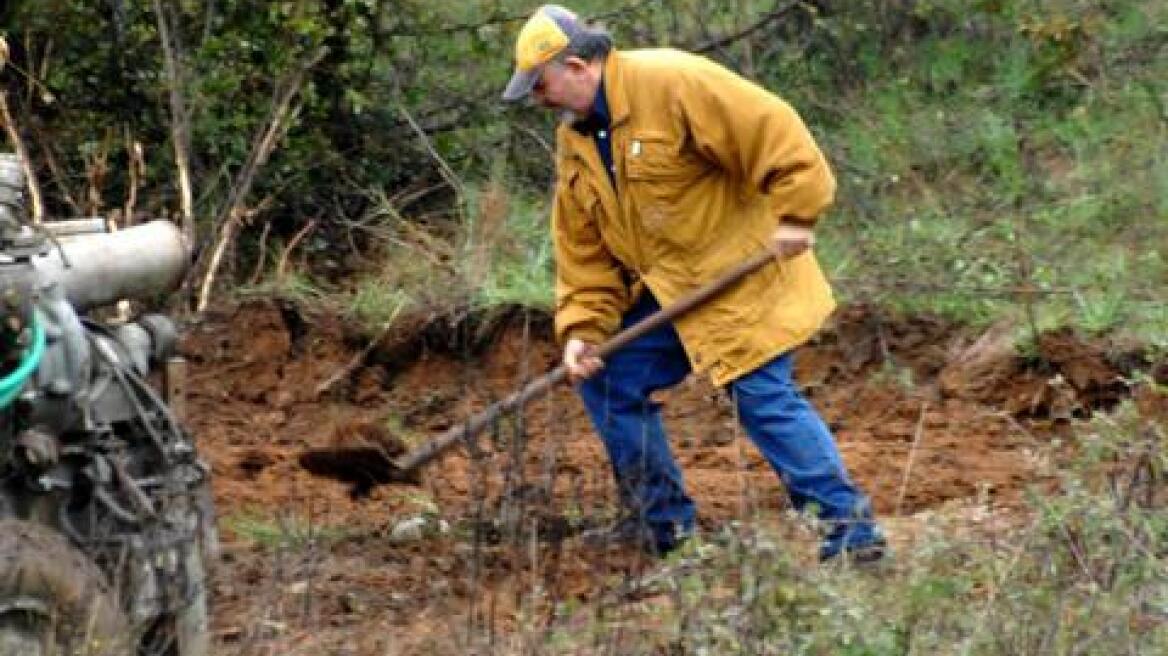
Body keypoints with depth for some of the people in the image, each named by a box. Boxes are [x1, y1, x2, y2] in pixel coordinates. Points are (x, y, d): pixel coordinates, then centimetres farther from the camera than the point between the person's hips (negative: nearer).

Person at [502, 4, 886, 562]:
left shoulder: (671, 82, -20)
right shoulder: (574, 144, 8)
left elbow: (775, 132, -24)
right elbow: (583, 249, 8)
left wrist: (794, 215, -25)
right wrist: (582, 331, -3)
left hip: (741, 271, -9)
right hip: (666, 293, 9)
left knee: (764, 398, -15)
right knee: (608, 381, 7)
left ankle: (850, 532, -10)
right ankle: (662, 521, 19)